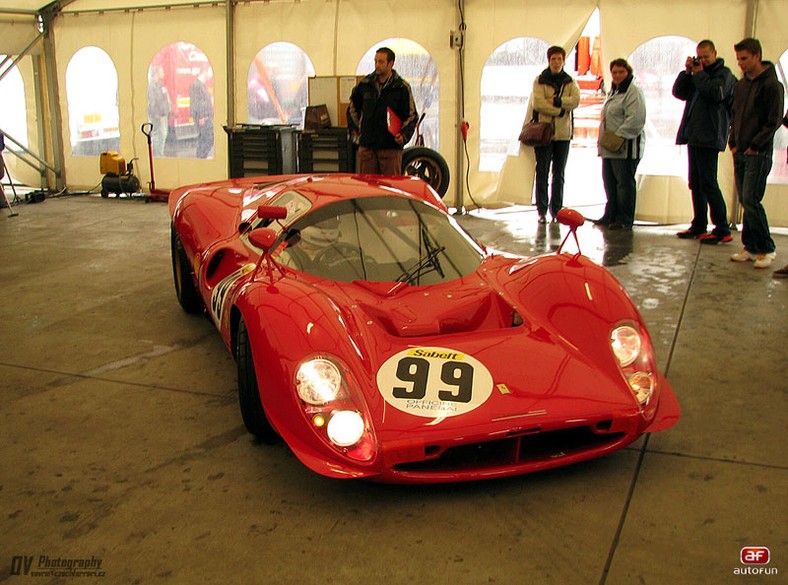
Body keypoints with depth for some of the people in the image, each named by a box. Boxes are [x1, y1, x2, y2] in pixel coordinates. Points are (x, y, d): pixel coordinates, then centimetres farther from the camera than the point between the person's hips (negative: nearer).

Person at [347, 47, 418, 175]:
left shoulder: (402, 87, -1)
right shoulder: (365, 84, 9)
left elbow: (412, 116, 2)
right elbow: (353, 105, 28)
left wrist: (404, 135, -13)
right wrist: (354, 126, 21)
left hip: (391, 147, -3)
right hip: (366, 145, 3)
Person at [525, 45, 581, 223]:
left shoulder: (570, 82, 10)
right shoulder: (540, 80, 1)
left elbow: (576, 100, -8)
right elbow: (538, 103, -13)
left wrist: (555, 101, -17)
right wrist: (560, 110, -14)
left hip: (563, 133, 3)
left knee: (559, 175, 7)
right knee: (542, 173, -1)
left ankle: (556, 210, 13)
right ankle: (542, 211, 5)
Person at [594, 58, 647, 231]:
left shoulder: (634, 92, -9)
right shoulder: (612, 92, 21)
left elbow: (635, 120, -20)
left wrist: (618, 136, -22)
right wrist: (604, 139, 17)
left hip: (626, 147, -9)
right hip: (610, 147, 10)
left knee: (625, 183, -5)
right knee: (610, 183, 13)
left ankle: (625, 219, 0)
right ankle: (611, 215, 22)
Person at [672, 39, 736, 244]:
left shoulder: (724, 74, -2)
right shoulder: (698, 74, 20)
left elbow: (716, 94, -20)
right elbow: (678, 92, 13)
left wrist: (699, 73, -11)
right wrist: (687, 72, 0)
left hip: (709, 137, -8)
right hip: (694, 135, 8)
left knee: (708, 183, -11)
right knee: (695, 183, 11)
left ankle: (722, 229, -9)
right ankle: (699, 226, 18)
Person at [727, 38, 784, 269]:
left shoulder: (771, 85, -9)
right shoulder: (741, 84, 13)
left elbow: (774, 121, -12)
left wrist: (755, 146, -14)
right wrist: (733, 142, 9)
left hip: (758, 154, -7)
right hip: (740, 153, 7)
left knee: (751, 200, -11)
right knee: (745, 201, 9)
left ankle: (767, 249, -1)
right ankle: (751, 247, 16)